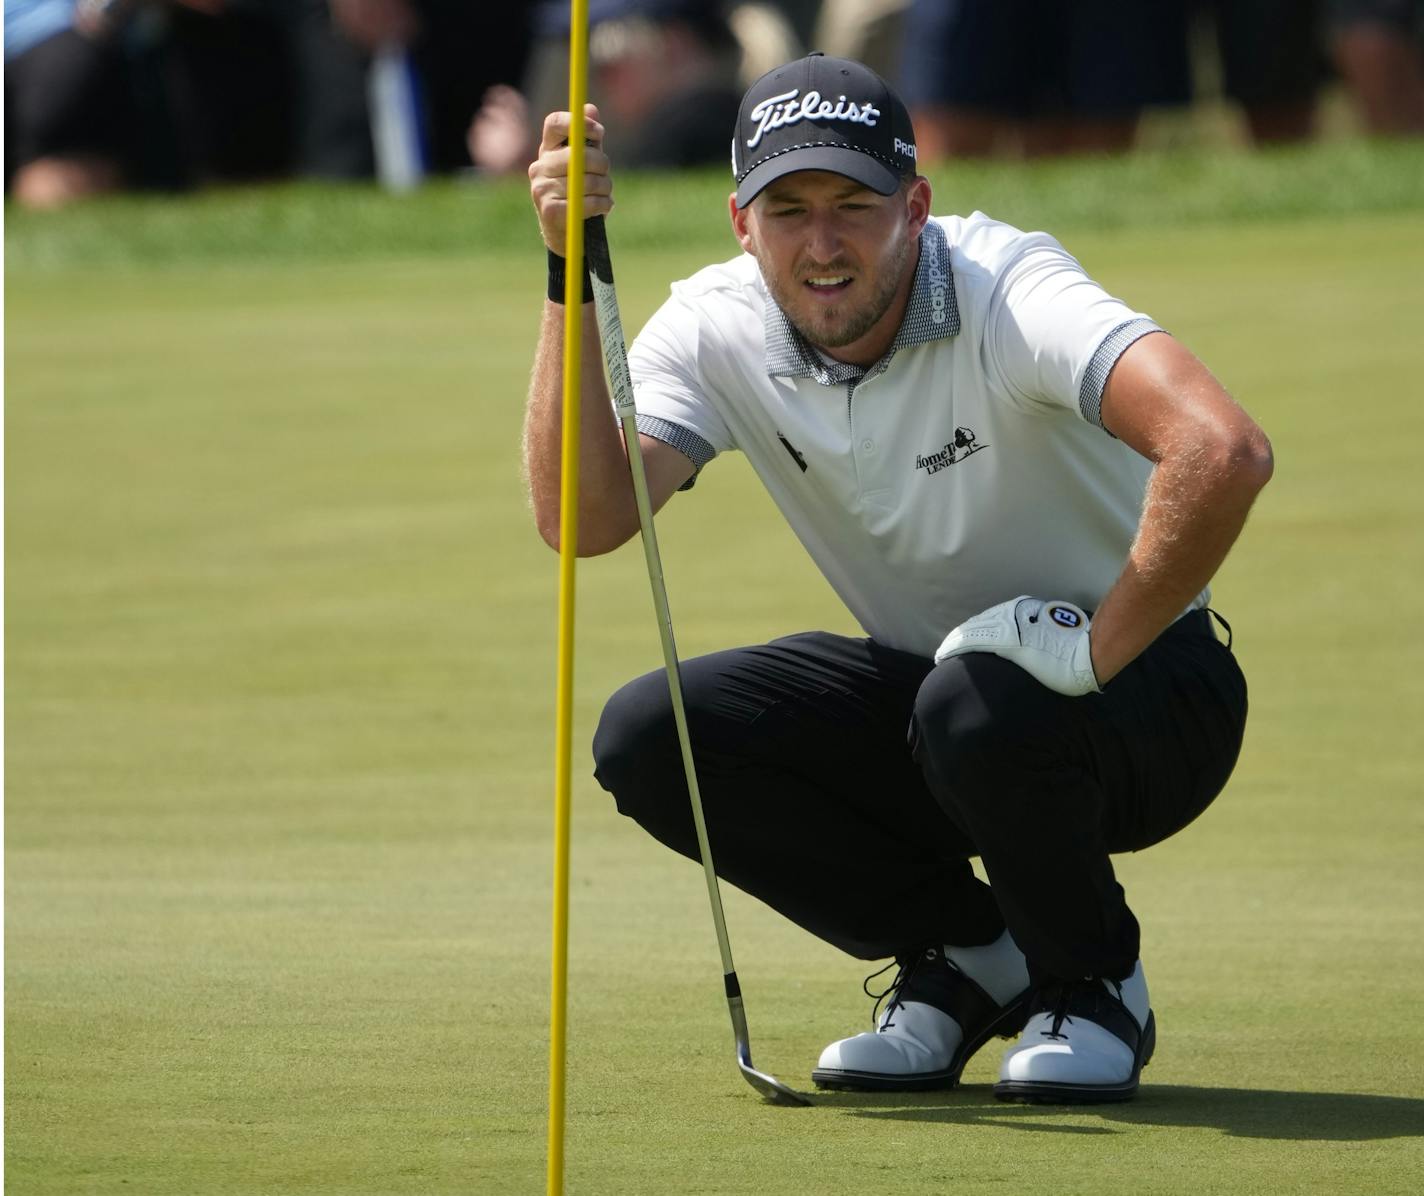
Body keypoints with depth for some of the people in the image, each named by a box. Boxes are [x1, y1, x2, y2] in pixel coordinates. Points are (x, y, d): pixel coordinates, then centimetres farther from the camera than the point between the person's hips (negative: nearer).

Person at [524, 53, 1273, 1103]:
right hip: (922, 686, 6)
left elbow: (1223, 449, -41)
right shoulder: (716, 330, -9)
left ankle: (1094, 985, -6)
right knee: (648, 738, -15)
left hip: (1140, 690, -6)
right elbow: (583, 517, -24)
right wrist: (574, 277, -29)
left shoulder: (1006, 290, -25)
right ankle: (966, 958, 4)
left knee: (977, 707, -38)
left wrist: (1095, 649, -34)